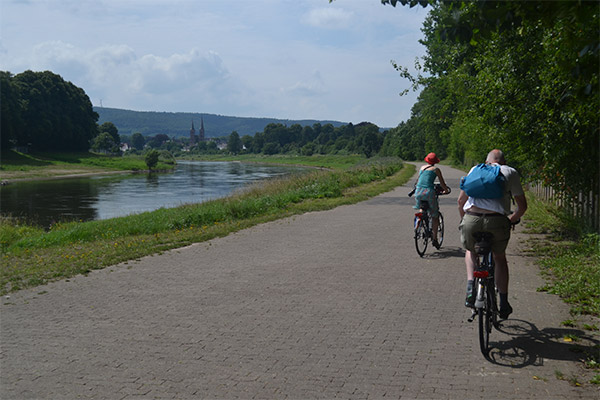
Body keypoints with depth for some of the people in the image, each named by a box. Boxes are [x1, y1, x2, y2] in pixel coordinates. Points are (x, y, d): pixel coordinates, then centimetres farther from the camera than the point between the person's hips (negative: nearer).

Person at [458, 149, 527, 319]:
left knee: (471, 252, 31)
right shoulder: (510, 172, 20)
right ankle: (504, 304, 23)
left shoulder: (475, 169, 23)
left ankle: (471, 287, 9)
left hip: (471, 219, 1)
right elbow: (522, 205, 21)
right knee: (500, 258, 25)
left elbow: (461, 201, 23)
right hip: (497, 221, -1)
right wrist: (511, 220, 39)